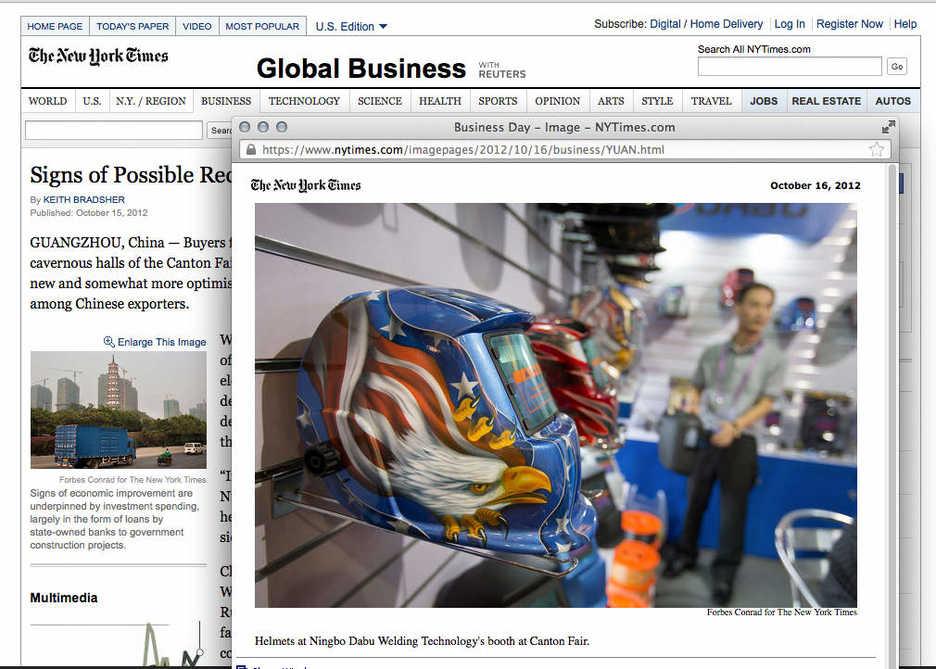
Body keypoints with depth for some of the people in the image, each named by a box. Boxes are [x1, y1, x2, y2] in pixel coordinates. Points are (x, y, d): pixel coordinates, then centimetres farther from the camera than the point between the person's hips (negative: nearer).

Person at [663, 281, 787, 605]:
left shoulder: (773, 358, -1)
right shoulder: (712, 353, 7)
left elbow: (766, 403, -5)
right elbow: (696, 387, 16)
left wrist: (735, 426, -20)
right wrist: (692, 406, -6)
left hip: (740, 442, -2)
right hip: (704, 436, 3)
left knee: (733, 509, 3)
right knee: (694, 500, 11)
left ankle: (725, 570, 18)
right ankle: (685, 553, 29)